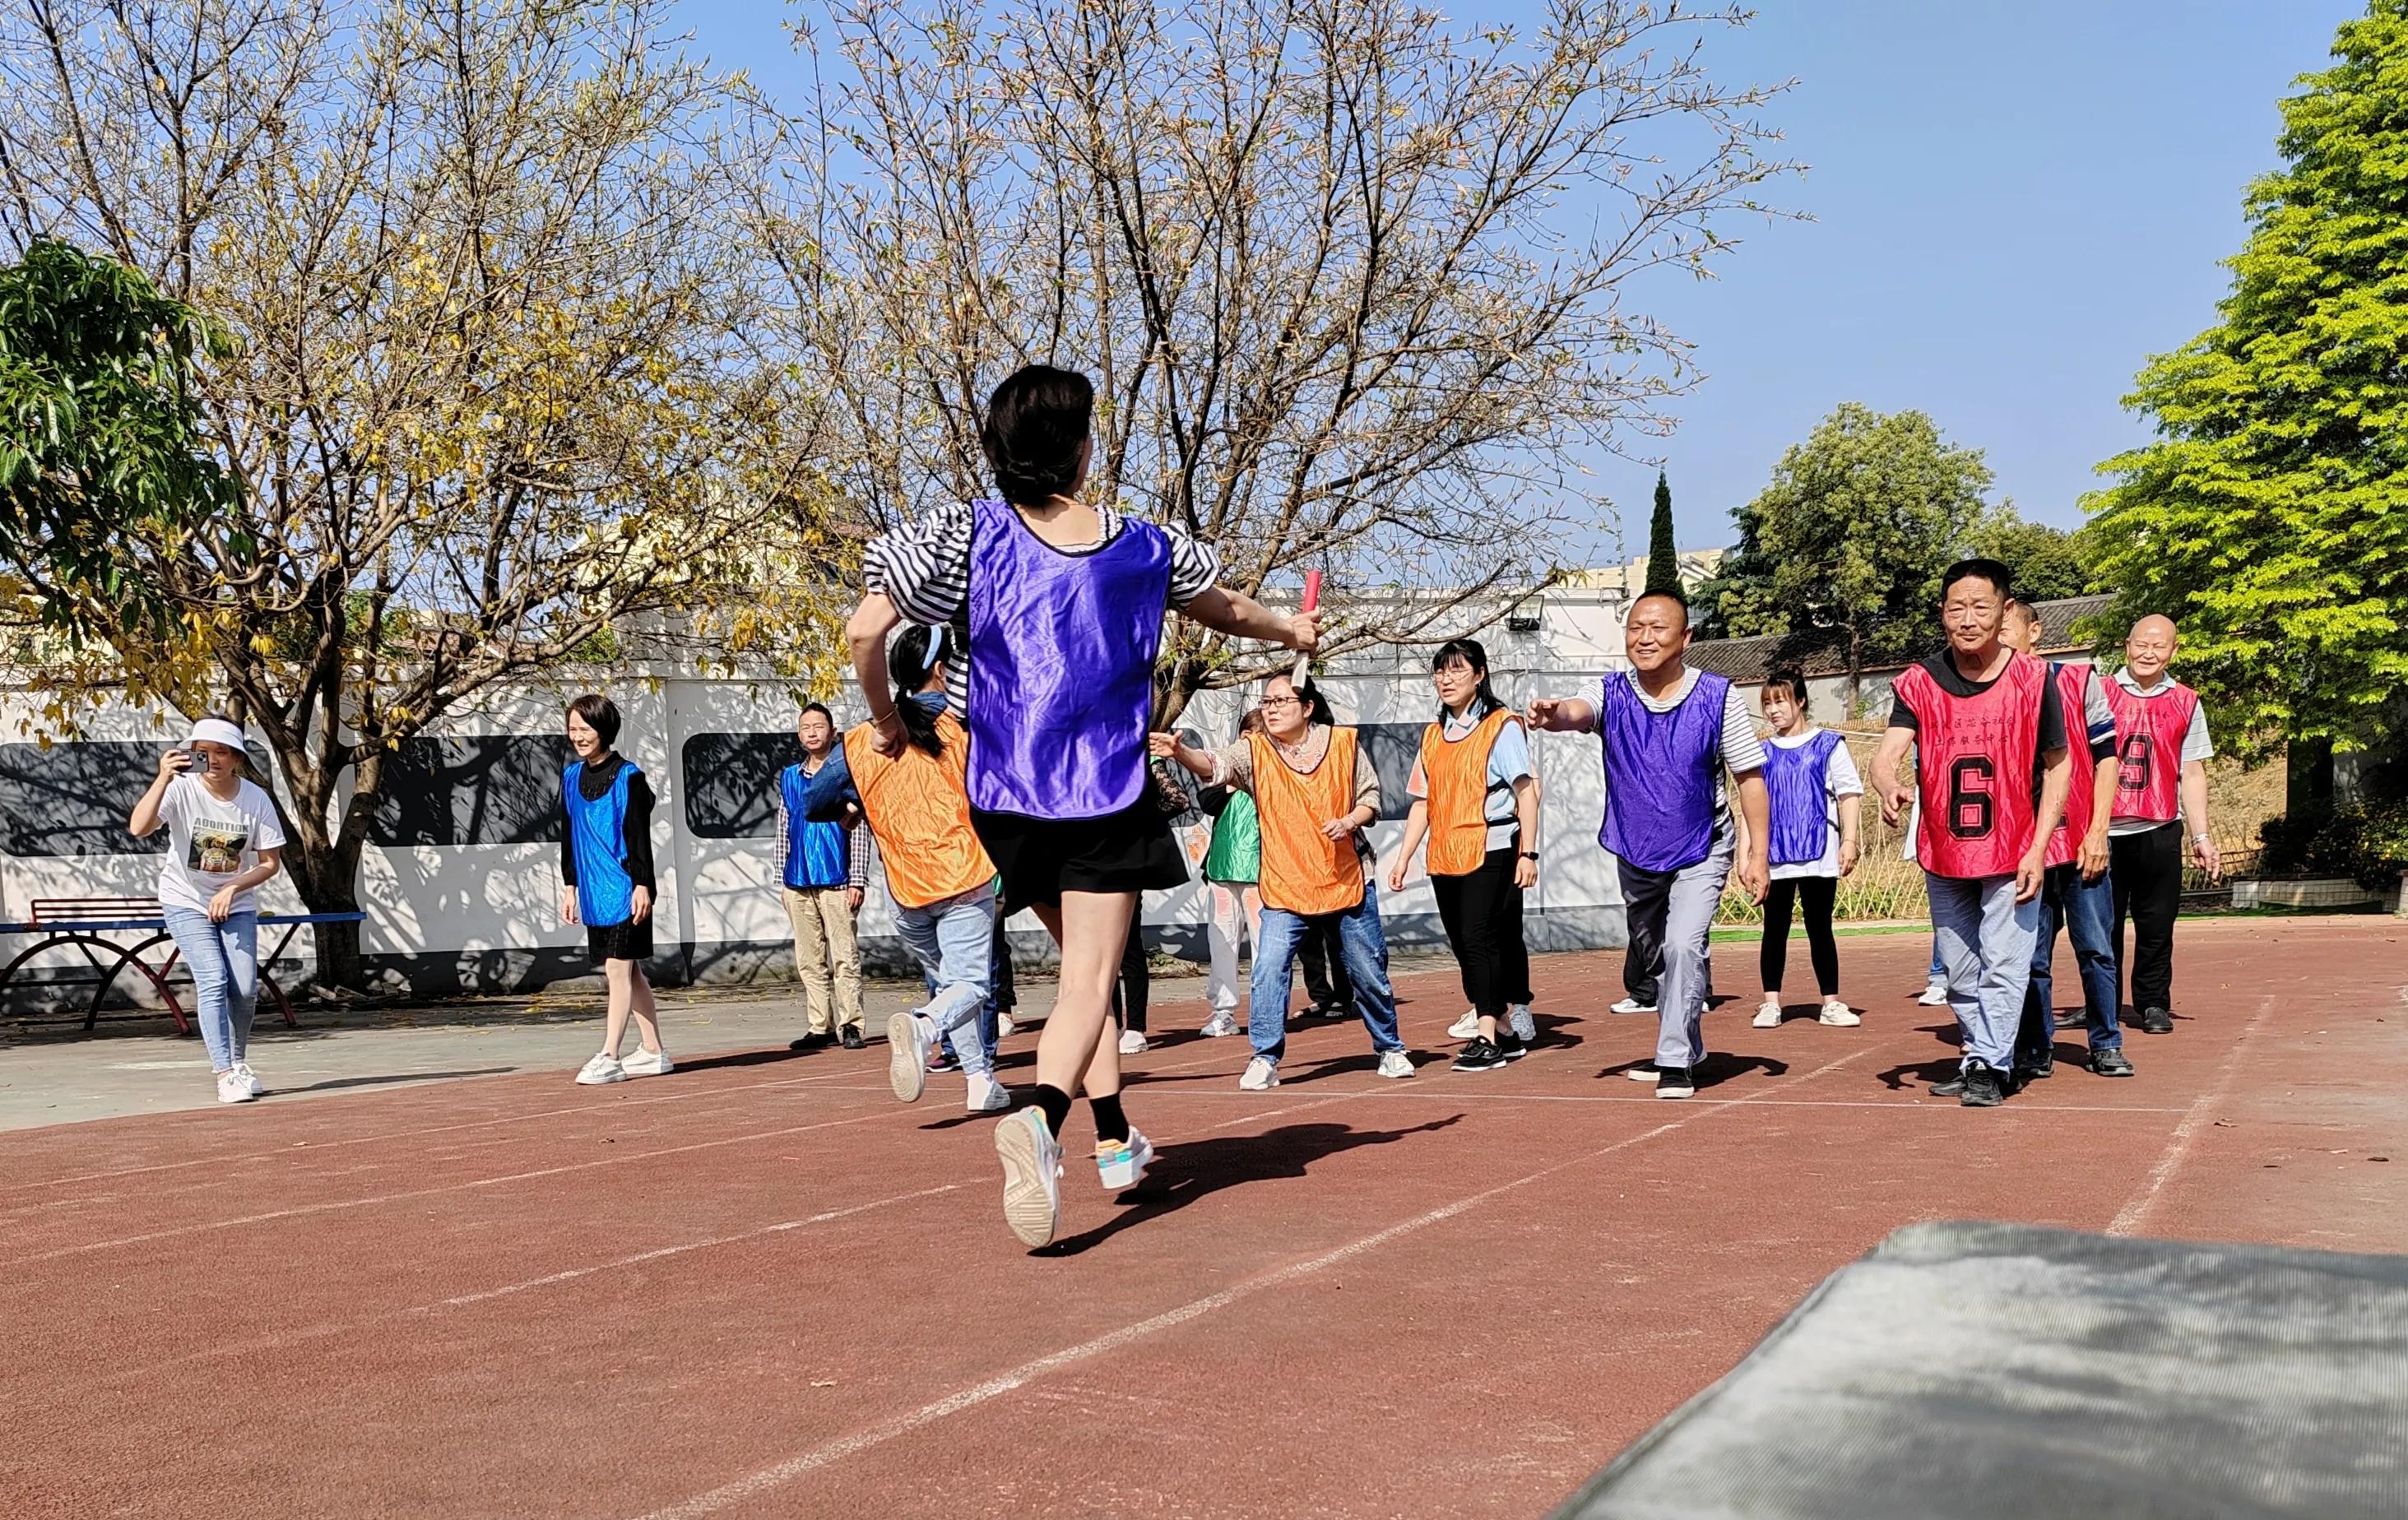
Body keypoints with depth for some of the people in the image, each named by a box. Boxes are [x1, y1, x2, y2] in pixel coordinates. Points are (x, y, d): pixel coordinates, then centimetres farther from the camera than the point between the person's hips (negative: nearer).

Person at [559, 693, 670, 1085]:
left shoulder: (628, 776, -8)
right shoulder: (571, 777, 11)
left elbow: (640, 835, -9)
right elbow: (568, 836, 16)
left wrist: (642, 884, -14)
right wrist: (570, 886, 15)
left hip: (624, 888, -7)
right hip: (593, 890, 7)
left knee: (618, 968, -8)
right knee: (627, 971, 11)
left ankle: (609, 1057, -9)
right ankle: (652, 1052, 18)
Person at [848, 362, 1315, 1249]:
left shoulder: (964, 537, -6)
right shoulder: (1145, 547, -1)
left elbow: (866, 630, -14)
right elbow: (1231, 612, 17)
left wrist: (886, 722, 4)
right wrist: (1294, 632, 39)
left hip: (1007, 800, 2)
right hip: (1107, 797, -2)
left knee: (1081, 963, 22)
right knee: (1089, 983, -4)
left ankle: (1115, 1139, 28)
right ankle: (1042, 1118, -33)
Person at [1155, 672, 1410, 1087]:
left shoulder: (1345, 743, -3)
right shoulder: (1254, 750, -5)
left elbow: (1371, 796, 6)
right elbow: (1214, 766, -23)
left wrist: (1350, 821, -14)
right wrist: (1179, 753, -42)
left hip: (1348, 878, 1)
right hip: (1284, 885, 0)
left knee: (1369, 970, 11)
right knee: (1270, 967, -15)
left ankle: (1390, 1048, 31)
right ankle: (1265, 1058, -2)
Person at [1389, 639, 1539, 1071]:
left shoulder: (1502, 726, -3)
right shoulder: (1433, 735, 17)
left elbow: (1526, 792, -7)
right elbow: (1422, 803, 18)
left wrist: (1528, 853, -15)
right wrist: (1403, 858, 13)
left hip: (1491, 852, -7)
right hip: (1443, 858, 7)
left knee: (1480, 939, -13)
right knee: (1464, 946, 7)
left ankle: (1487, 1039, -11)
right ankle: (1509, 1031, 18)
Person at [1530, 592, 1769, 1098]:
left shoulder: (1718, 697, -13)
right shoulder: (1613, 695, -9)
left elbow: (1750, 777, -9)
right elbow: (1577, 711, -33)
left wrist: (1757, 853, -12)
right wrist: (1555, 713, -58)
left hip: (1702, 852, -4)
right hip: (1635, 855, 4)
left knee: (1683, 945, -21)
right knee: (1653, 956, 18)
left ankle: (1677, 1062, -11)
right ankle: (1683, 1049, 39)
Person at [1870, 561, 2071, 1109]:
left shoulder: (2033, 679, -9)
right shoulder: (1918, 683, -7)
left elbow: (2057, 764, -2)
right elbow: (1885, 757, -18)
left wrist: (2038, 849, -9)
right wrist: (1891, 788, -43)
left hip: (2013, 854, -3)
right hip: (1943, 854, 3)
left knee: (2002, 965, -6)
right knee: (1960, 973, 13)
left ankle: (1990, 1068, 3)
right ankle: (1978, 1057, 29)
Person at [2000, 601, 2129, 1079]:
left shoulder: (2079, 681, 3)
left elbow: (2106, 756, 3)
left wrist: (2098, 831, -5)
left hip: (2080, 841, -1)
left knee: (2096, 949, 4)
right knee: (2031, 957, 3)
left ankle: (2106, 1045, 16)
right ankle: (2035, 1051, 14)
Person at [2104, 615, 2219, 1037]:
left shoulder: (2185, 704, 9)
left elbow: (2192, 774, 10)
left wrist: (2201, 836, 5)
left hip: (2159, 832, 1)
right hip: (2102, 830, -1)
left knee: (2156, 924, 4)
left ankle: (2153, 1004, 16)